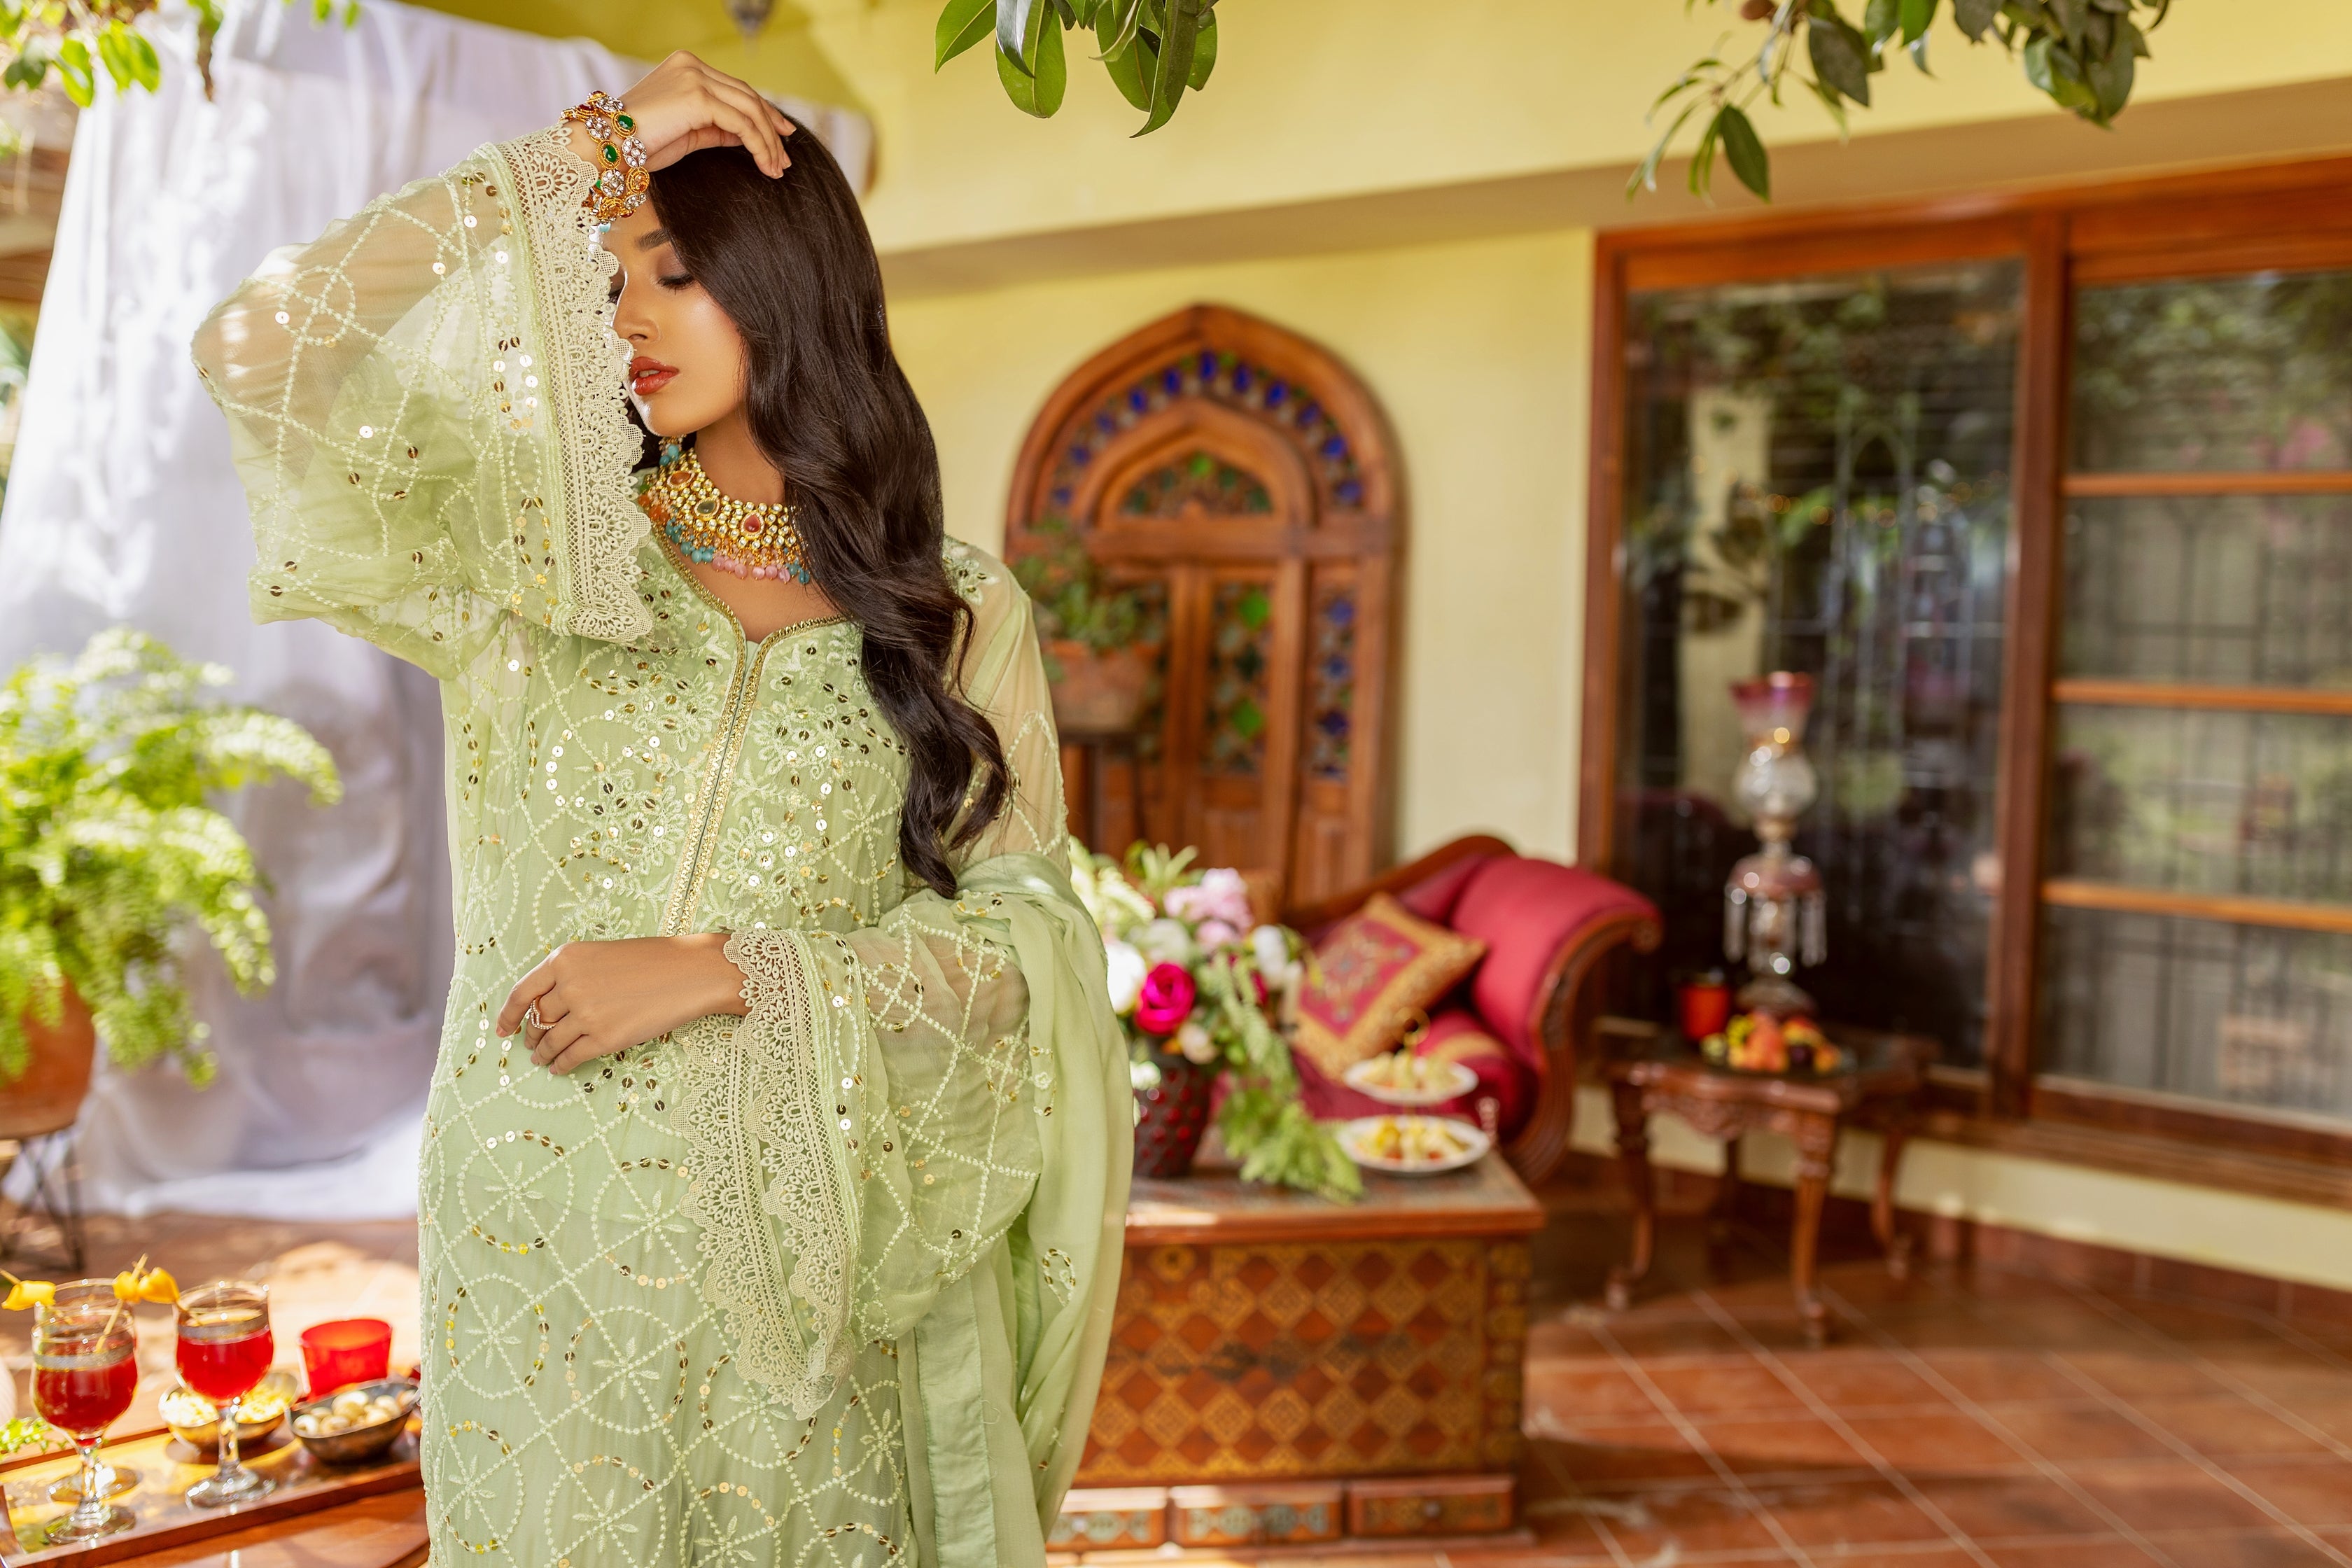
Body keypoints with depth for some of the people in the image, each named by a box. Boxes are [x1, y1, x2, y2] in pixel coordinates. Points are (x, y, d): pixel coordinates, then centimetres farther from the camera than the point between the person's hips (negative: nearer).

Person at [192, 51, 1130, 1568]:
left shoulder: (956, 616, 0)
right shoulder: (538, 544, 2)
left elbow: (1025, 932, -4)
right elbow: (260, 353, -12)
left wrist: (727, 970, -15)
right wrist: (576, 161, -10)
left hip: (808, 1237, 0)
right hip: (545, 1230, 1)